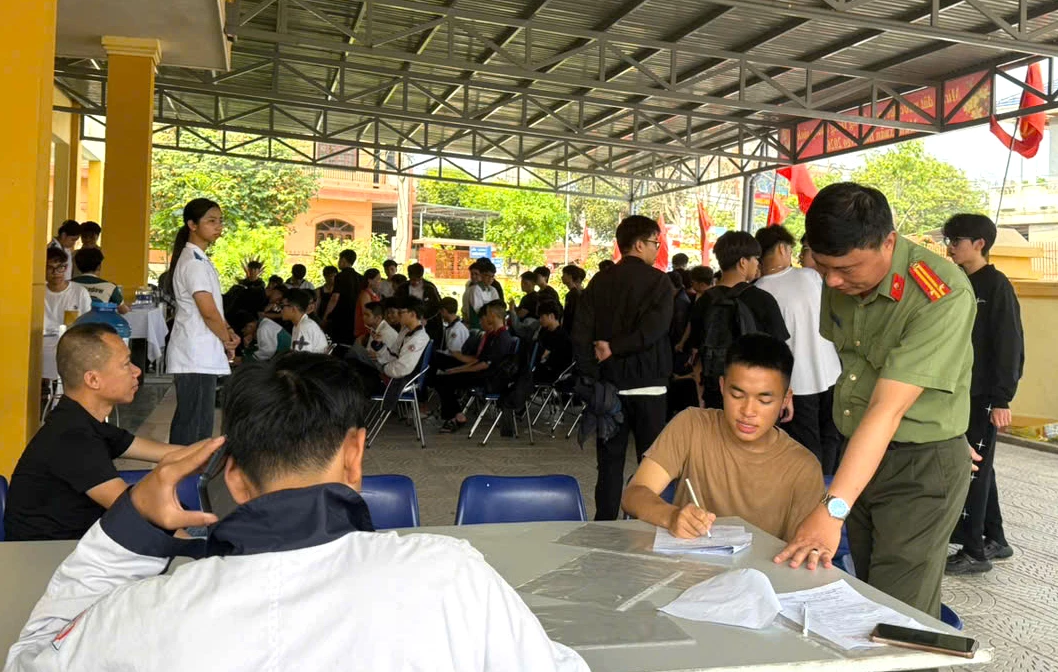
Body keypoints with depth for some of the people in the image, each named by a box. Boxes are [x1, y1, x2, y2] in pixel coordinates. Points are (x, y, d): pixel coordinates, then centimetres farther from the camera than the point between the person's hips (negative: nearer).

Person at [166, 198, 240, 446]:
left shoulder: (199, 259, 17)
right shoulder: (194, 262, -14)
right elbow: (208, 311, -19)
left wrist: (226, 332, 4)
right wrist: (227, 340, -3)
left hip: (200, 354, 10)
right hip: (196, 356, -10)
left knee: (197, 423, 14)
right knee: (193, 426, -7)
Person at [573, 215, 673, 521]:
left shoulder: (599, 282, 6)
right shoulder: (658, 281, -5)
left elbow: (581, 334, 0)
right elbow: (654, 327, -19)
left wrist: (592, 378, 0)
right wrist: (615, 347, -12)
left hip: (608, 382, 4)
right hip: (647, 383, -4)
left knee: (610, 461, 10)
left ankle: (604, 525, 14)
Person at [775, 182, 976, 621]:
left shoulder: (943, 296, -26)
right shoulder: (839, 279, -3)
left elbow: (888, 409, -33)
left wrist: (832, 510, -37)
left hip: (923, 468, -7)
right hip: (860, 453, 7)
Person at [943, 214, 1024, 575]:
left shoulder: (996, 285, -10)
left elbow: (1009, 346, -15)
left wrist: (1002, 399, -19)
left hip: (983, 396, -8)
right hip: (961, 393, 8)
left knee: (974, 469, -3)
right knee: (978, 468, 14)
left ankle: (974, 552, 5)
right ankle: (995, 540, 26)